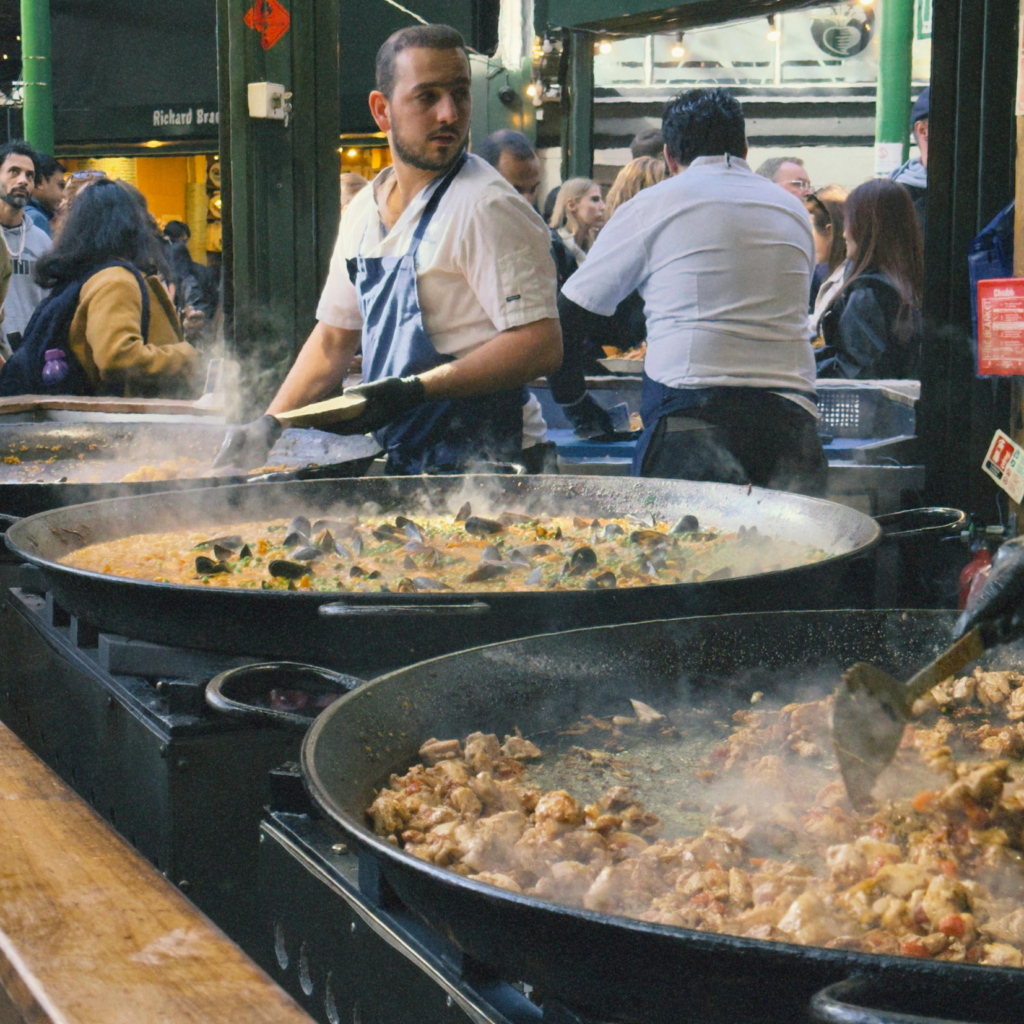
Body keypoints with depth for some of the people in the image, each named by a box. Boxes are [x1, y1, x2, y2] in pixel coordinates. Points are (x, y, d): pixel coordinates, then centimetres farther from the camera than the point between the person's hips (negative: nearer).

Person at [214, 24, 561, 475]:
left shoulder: (486, 209, -12)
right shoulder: (364, 210, 13)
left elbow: (542, 345, -19)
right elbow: (334, 338, 22)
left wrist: (414, 390, -23)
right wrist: (269, 424, 10)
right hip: (396, 462, 7)